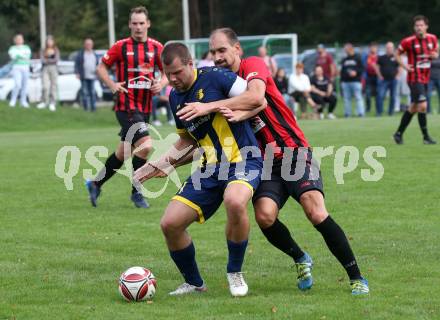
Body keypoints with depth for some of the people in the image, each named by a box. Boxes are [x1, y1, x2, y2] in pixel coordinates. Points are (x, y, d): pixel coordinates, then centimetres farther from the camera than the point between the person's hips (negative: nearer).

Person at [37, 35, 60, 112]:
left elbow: (57, 59, -4)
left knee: (53, 86, -5)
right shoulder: (43, 50, 9)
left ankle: (52, 103, -3)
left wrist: (47, 60, -4)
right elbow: (42, 60, -3)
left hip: (53, 68, 0)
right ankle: (45, 102, 2)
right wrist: (51, 60, -10)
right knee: (45, 87, -11)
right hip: (45, 69, 0)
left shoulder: (56, 50, 9)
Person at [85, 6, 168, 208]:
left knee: (124, 152, 13)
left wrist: (161, 84, -6)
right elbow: (101, 67, 5)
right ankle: (137, 192, -4)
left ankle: (95, 184, 32)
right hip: (126, 106, -5)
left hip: (145, 107, 5)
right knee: (145, 145, -19)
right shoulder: (121, 47, -4)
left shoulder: (156, 47, 5)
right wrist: (112, 85, -10)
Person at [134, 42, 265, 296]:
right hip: (210, 169, 7)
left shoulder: (215, 78, -10)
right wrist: (161, 165, 16)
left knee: (235, 202, -39)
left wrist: (237, 114, -23)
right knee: (170, 224, -6)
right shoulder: (175, 98, 11)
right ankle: (194, 283, 18)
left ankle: (235, 273, -14)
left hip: (243, 160, -7)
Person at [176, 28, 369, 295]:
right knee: (264, 215, -23)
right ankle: (301, 260, 6)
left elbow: (255, 97, -29)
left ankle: (357, 278, -11)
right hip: (265, 163, 5)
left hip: (295, 153, -5)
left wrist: (210, 107, -32)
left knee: (316, 213, -23)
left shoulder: (253, 65, -6)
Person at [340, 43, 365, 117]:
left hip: (356, 81, -5)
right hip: (345, 82, 5)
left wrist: (356, 72, -18)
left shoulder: (357, 58, 3)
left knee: (358, 97, -8)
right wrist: (341, 81, 13)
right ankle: (347, 114, 11)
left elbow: (362, 68, -1)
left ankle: (361, 113, -9)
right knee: (346, 98, 5)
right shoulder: (344, 60, 17)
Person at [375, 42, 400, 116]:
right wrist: (380, 76, 5)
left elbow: (399, 68, 10)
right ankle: (379, 112, -8)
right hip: (384, 79, -1)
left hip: (393, 79, 1)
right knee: (380, 96, -11)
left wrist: (397, 76, 0)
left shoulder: (395, 58, 4)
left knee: (393, 97, 4)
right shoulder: (381, 58, 5)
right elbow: (377, 67, 13)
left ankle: (391, 112, 14)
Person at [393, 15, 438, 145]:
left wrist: (435, 55, -5)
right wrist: (404, 66, -12)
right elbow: (397, 54, 2)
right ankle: (426, 136, -7)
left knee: (413, 107, 12)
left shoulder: (432, 38, 3)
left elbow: (436, 51, 19)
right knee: (422, 105, -16)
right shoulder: (408, 41, -11)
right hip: (414, 78, -6)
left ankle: (399, 133, 24)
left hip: (425, 78, 6)